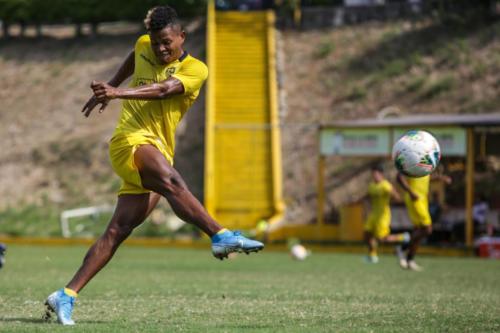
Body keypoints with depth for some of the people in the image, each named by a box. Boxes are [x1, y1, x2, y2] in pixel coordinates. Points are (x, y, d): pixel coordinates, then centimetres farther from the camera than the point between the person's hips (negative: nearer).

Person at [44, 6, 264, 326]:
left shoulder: (195, 69, 1)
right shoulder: (143, 46, 12)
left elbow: (163, 90, -18)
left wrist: (118, 93, -32)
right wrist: (109, 88, 48)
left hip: (158, 153, 2)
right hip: (131, 141, -1)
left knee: (117, 232, -4)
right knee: (171, 181, -34)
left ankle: (66, 296, -1)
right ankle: (221, 236, -52)